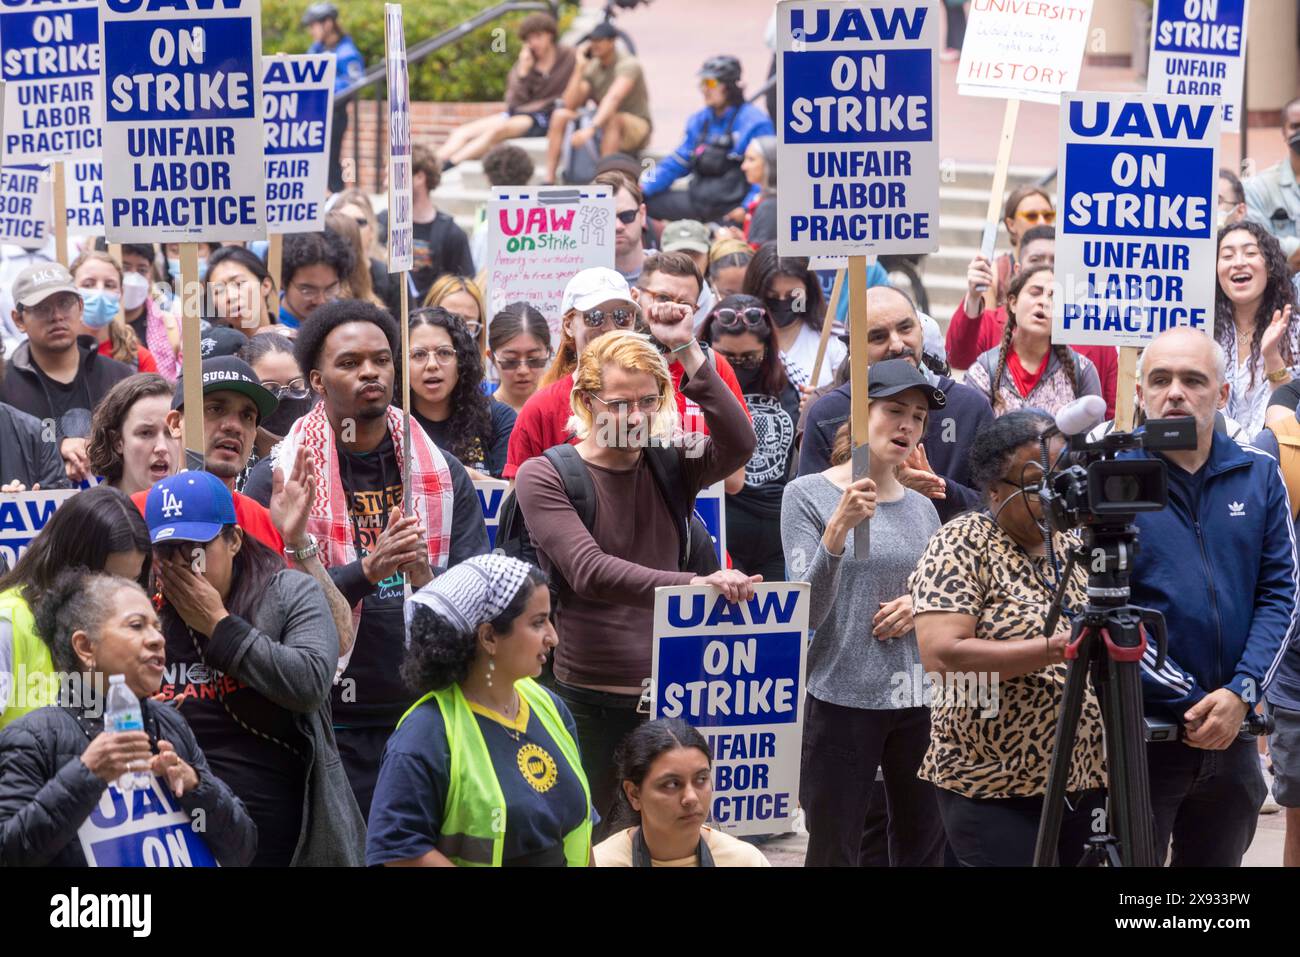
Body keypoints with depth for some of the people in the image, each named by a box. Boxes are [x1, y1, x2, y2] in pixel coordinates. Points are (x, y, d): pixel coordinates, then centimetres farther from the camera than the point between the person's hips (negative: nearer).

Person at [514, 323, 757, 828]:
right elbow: (590, 572, -19)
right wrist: (690, 584, -31)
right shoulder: (544, 477, -4)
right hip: (588, 704, -3)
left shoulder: (670, 465, 8)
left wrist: (687, 351, -16)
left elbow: (737, 445, -13)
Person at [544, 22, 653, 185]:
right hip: (603, 125, 6)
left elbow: (613, 99, -35)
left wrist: (591, 129, -48)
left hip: (637, 128, -6)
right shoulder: (592, 67, 2)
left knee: (611, 117, -39)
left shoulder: (628, 65, -18)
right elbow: (570, 104, -6)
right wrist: (580, 68, -12)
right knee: (560, 114, -12)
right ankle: (549, 179, -19)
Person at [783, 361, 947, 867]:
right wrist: (838, 531, -25)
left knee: (924, 846, 6)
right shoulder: (808, 494, -3)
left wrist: (922, 606, -2)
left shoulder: (922, 507, 12)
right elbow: (808, 614, -12)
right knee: (833, 850, -1)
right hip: (842, 700, -5)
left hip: (920, 702, 5)